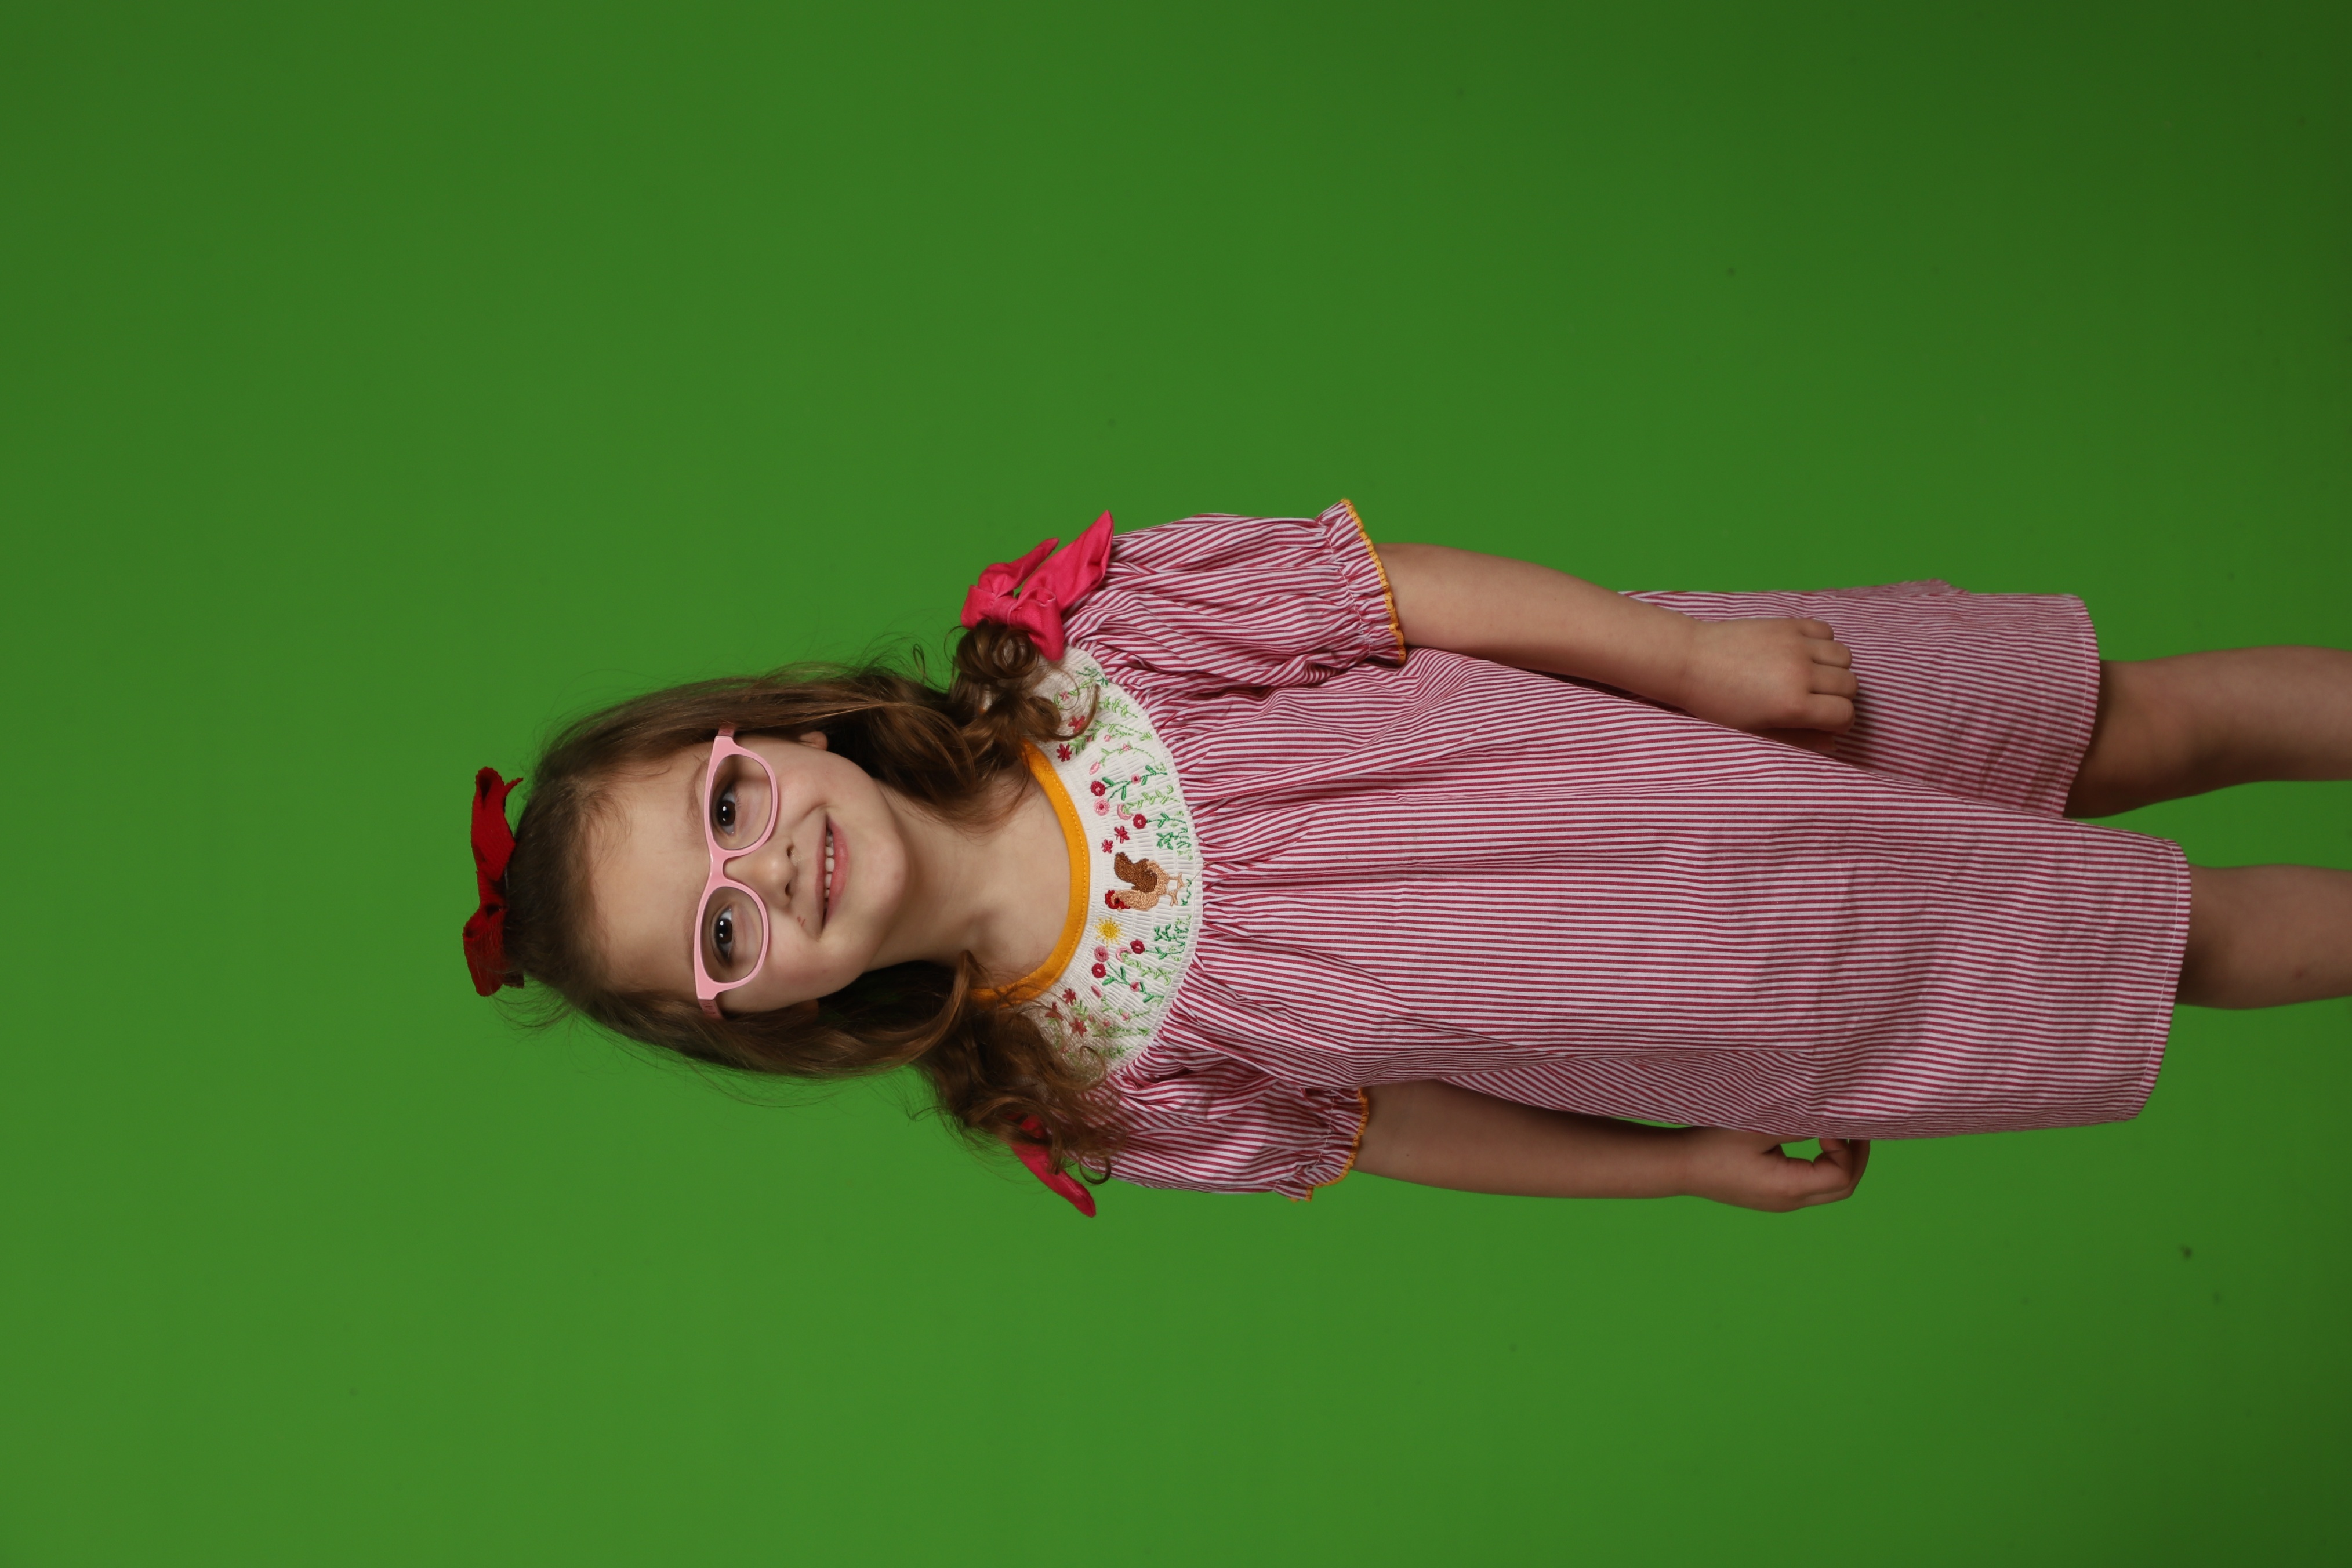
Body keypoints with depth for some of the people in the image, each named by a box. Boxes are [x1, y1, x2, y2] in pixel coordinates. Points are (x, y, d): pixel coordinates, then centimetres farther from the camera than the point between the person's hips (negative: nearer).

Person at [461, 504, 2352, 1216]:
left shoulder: (1088, 637, -21)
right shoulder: (1102, 1087, -17)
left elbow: (1408, 583, -12)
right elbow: (1369, 1125, -5)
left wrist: (1687, 647, -16)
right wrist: (1690, 1163, 2)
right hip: (1770, 1009, -1)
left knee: (2136, 722, 13)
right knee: (2188, 935, 10)